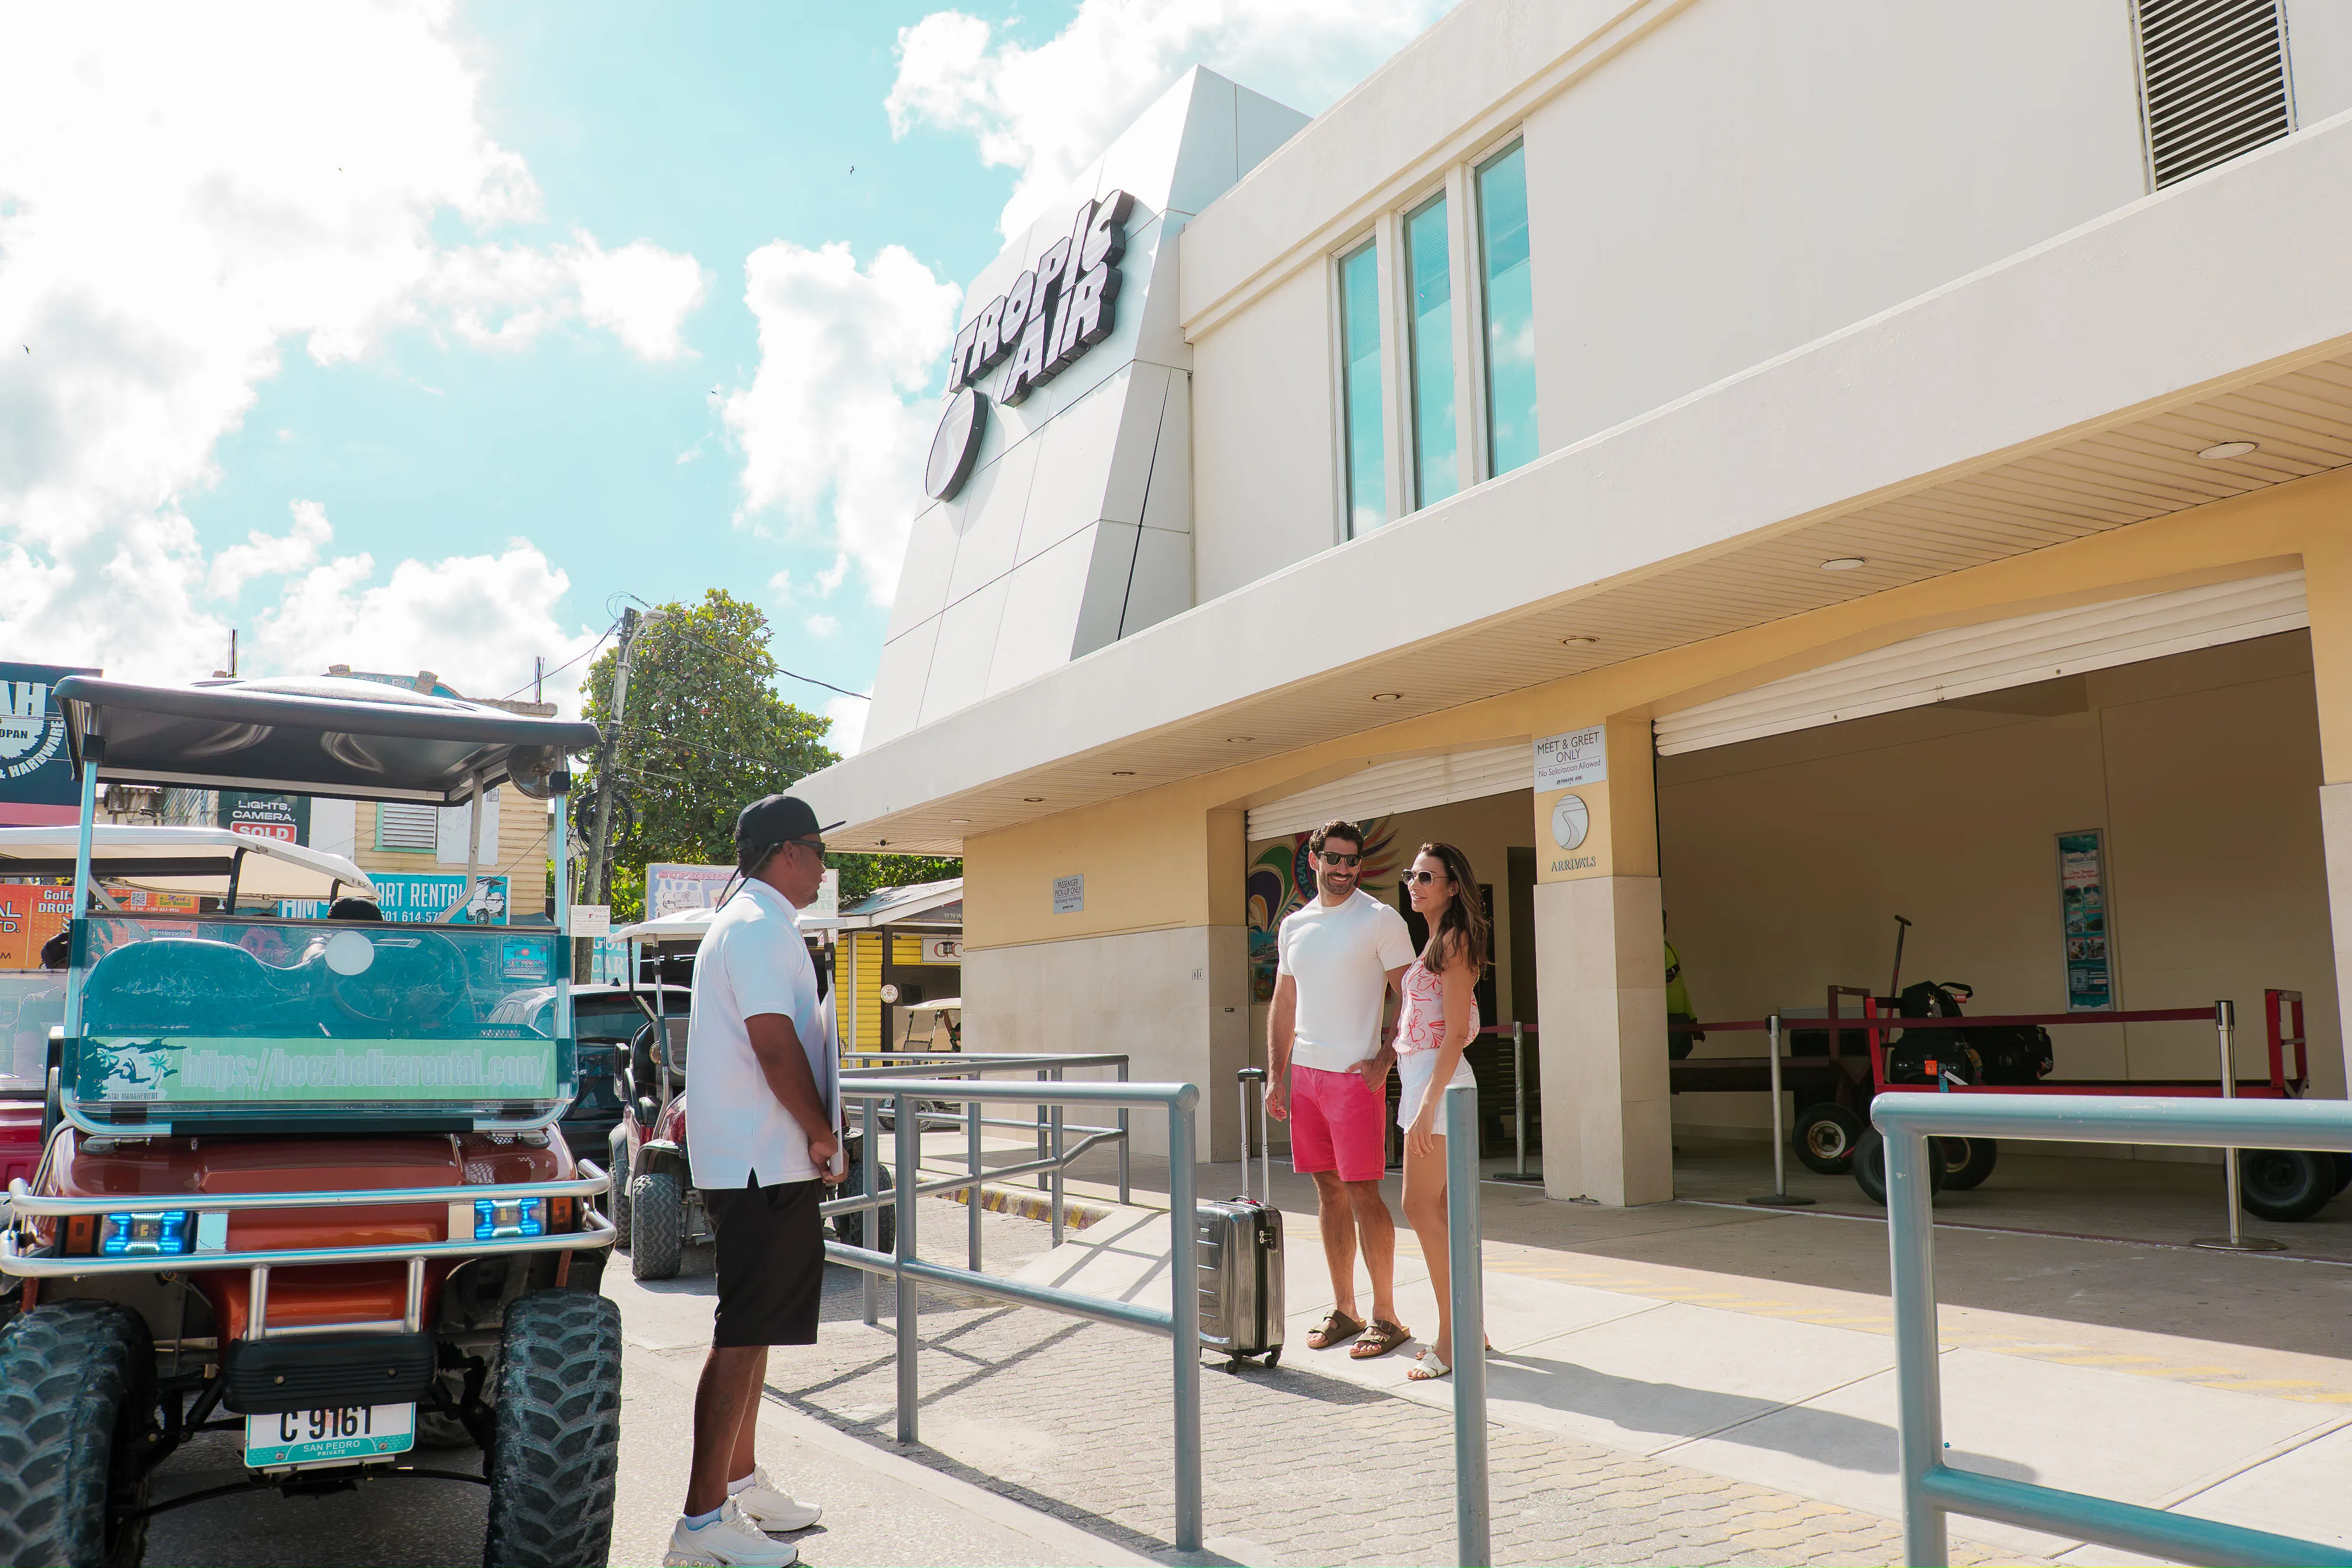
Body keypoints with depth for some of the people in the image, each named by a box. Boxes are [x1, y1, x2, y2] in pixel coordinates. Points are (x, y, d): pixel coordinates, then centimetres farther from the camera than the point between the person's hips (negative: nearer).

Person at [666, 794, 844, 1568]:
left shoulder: (744, 921, 20)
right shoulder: (759, 925, -14)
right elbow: (775, 1045, -21)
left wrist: (814, 1133, 18)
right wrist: (822, 1133, -11)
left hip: (755, 1162, 11)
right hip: (764, 1163, -11)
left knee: (753, 1329, 18)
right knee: (744, 1336, -8)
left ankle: (741, 1482, 29)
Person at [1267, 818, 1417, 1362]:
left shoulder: (1380, 919, -4)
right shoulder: (1294, 925, 12)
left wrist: (1386, 1059, -13)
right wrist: (1276, 1076, 10)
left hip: (1355, 1074, -5)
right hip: (1305, 1073, 6)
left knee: (1362, 1192, -5)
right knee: (1329, 1191, 10)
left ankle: (1386, 1317, 4)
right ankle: (1343, 1310, 19)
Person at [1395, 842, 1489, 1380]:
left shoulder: (1455, 941, -11)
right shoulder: (1434, 942, 17)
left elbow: (1455, 1032, -18)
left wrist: (1428, 1104, -21)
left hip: (1439, 1080, -10)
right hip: (1420, 1077, 10)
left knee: (1420, 1206, -9)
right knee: (1444, 1209, 11)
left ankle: (1450, 1340, -5)